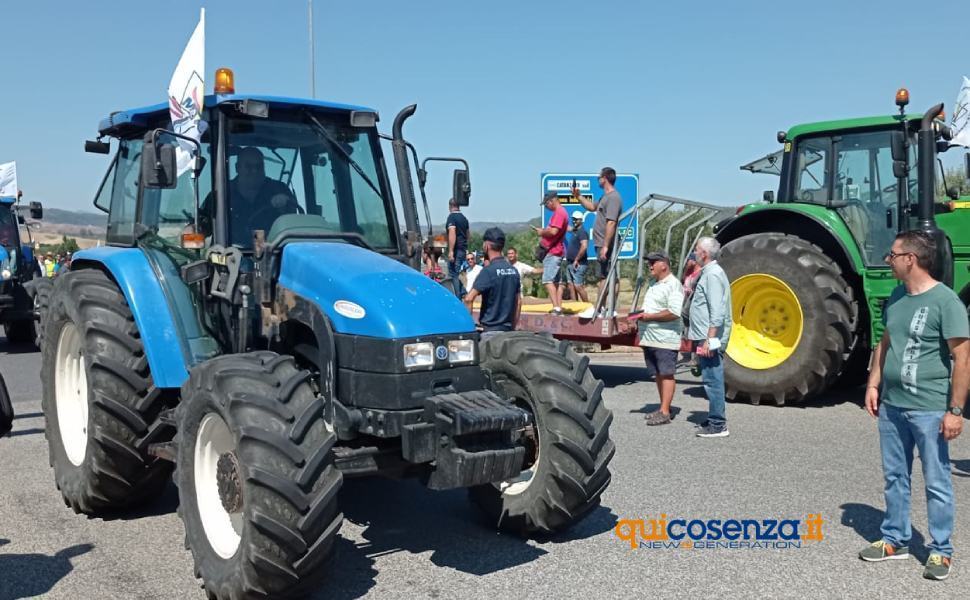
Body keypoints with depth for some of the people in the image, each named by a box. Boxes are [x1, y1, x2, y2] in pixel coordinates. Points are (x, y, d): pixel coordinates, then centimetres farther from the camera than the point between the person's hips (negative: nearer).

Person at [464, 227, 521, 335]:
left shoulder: (488, 271, -13)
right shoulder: (513, 270, 9)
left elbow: (469, 298, -22)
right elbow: (518, 301, 14)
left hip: (491, 330, -7)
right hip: (508, 330, 7)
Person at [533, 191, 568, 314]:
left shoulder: (559, 212, -15)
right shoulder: (559, 212, 19)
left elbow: (553, 231, -25)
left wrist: (542, 232, -8)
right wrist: (542, 231, 10)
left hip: (553, 252, -11)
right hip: (555, 251, 11)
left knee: (548, 280, -14)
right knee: (555, 281, 12)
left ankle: (556, 308, -19)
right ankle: (559, 308, 13)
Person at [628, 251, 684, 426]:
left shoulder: (673, 285, -12)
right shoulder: (655, 285, 19)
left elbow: (674, 313, -22)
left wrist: (649, 316, -17)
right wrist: (640, 315, 9)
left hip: (665, 339, -9)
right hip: (650, 338, 9)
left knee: (666, 374, -5)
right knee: (658, 375, 13)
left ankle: (664, 412, -4)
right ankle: (663, 408, 21)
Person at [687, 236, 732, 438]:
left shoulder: (713, 274, -14)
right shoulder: (708, 272, 18)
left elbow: (717, 312, -21)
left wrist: (709, 340, -24)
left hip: (711, 339, -10)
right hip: (706, 338, 10)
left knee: (712, 381, -7)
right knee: (712, 381, 14)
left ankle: (718, 426, -3)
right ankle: (715, 420, 21)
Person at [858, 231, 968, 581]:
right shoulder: (896, 298, 8)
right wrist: (873, 384, 10)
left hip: (929, 409, -7)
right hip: (891, 405, 7)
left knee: (937, 483, 5)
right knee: (895, 478, 16)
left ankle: (941, 550, 18)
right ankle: (895, 540, 28)